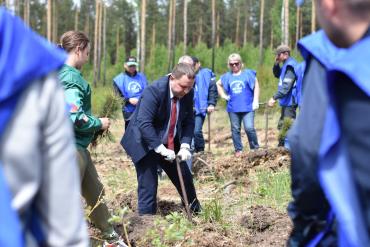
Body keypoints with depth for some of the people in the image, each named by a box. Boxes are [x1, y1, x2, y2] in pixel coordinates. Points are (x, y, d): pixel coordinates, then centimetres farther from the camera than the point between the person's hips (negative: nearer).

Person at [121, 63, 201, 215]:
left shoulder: (188, 93, -9)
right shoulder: (153, 91, -28)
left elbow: (189, 121, 0)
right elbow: (144, 123, -32)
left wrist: (185, 146, -15)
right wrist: (161, 149, -35)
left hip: (170, 144, 6)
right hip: (146, 144, -6)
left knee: (185, 179, 13)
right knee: (148, 186, -9)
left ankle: (196, 214, 33)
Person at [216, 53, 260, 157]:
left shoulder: (248, 73, -1)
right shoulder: (227, 76, 8)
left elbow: (256, 86, 2)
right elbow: (218, 84, 25)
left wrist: (255, 101, -4)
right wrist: (223, 95, 12)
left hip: (247, 107, -4)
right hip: (233, 108, 4)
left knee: (249, 128, -12)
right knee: (235, 130, 7)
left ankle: (255, 148, 3)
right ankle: (238, 150, 16)